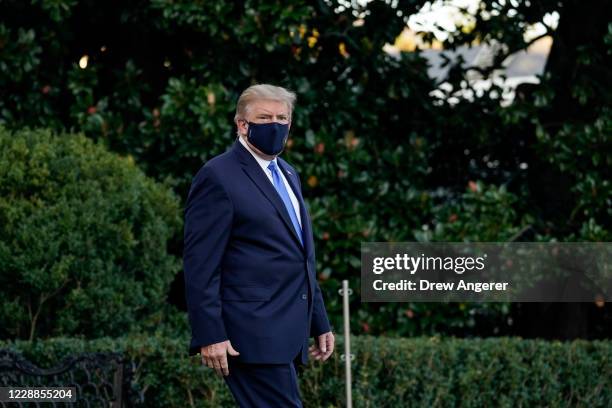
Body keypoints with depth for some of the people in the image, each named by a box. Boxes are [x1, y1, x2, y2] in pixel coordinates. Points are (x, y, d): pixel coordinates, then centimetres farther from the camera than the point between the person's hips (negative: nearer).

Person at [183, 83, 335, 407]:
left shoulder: (287, 175, 21)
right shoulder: (218, 177, -7)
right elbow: (200, 265, -12)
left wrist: (319, 323, 21)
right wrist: (210, 336, -18)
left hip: (285, 337, 9)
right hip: (253, 337, -9)